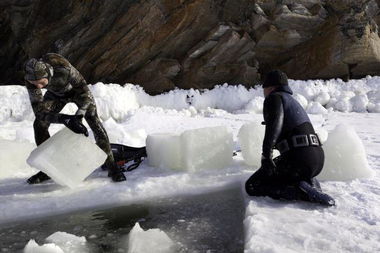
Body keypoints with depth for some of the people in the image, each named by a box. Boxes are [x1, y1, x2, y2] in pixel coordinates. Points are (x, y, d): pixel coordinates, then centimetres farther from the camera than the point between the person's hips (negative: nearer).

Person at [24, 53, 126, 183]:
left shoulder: (64, 68, -43)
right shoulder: (31, 80, -32)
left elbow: (85, 94, -35)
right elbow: (40, 112, -35)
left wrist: (78, 117, -50)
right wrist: (66, 120, -50)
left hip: (76, 89, -3)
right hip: (56, 94, 3)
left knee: (94, 121, -20)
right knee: (39, 124, -10)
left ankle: (112, 167, -13)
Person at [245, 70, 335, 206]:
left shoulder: (274, 98, 3)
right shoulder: (293, 101, 30)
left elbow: (275, 122, -19)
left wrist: (266, 155, -25)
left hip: (298, 158, -9)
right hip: (318, 159, 9)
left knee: (251, 187, 1)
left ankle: (301, 192, -14)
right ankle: (311, 184, 9)